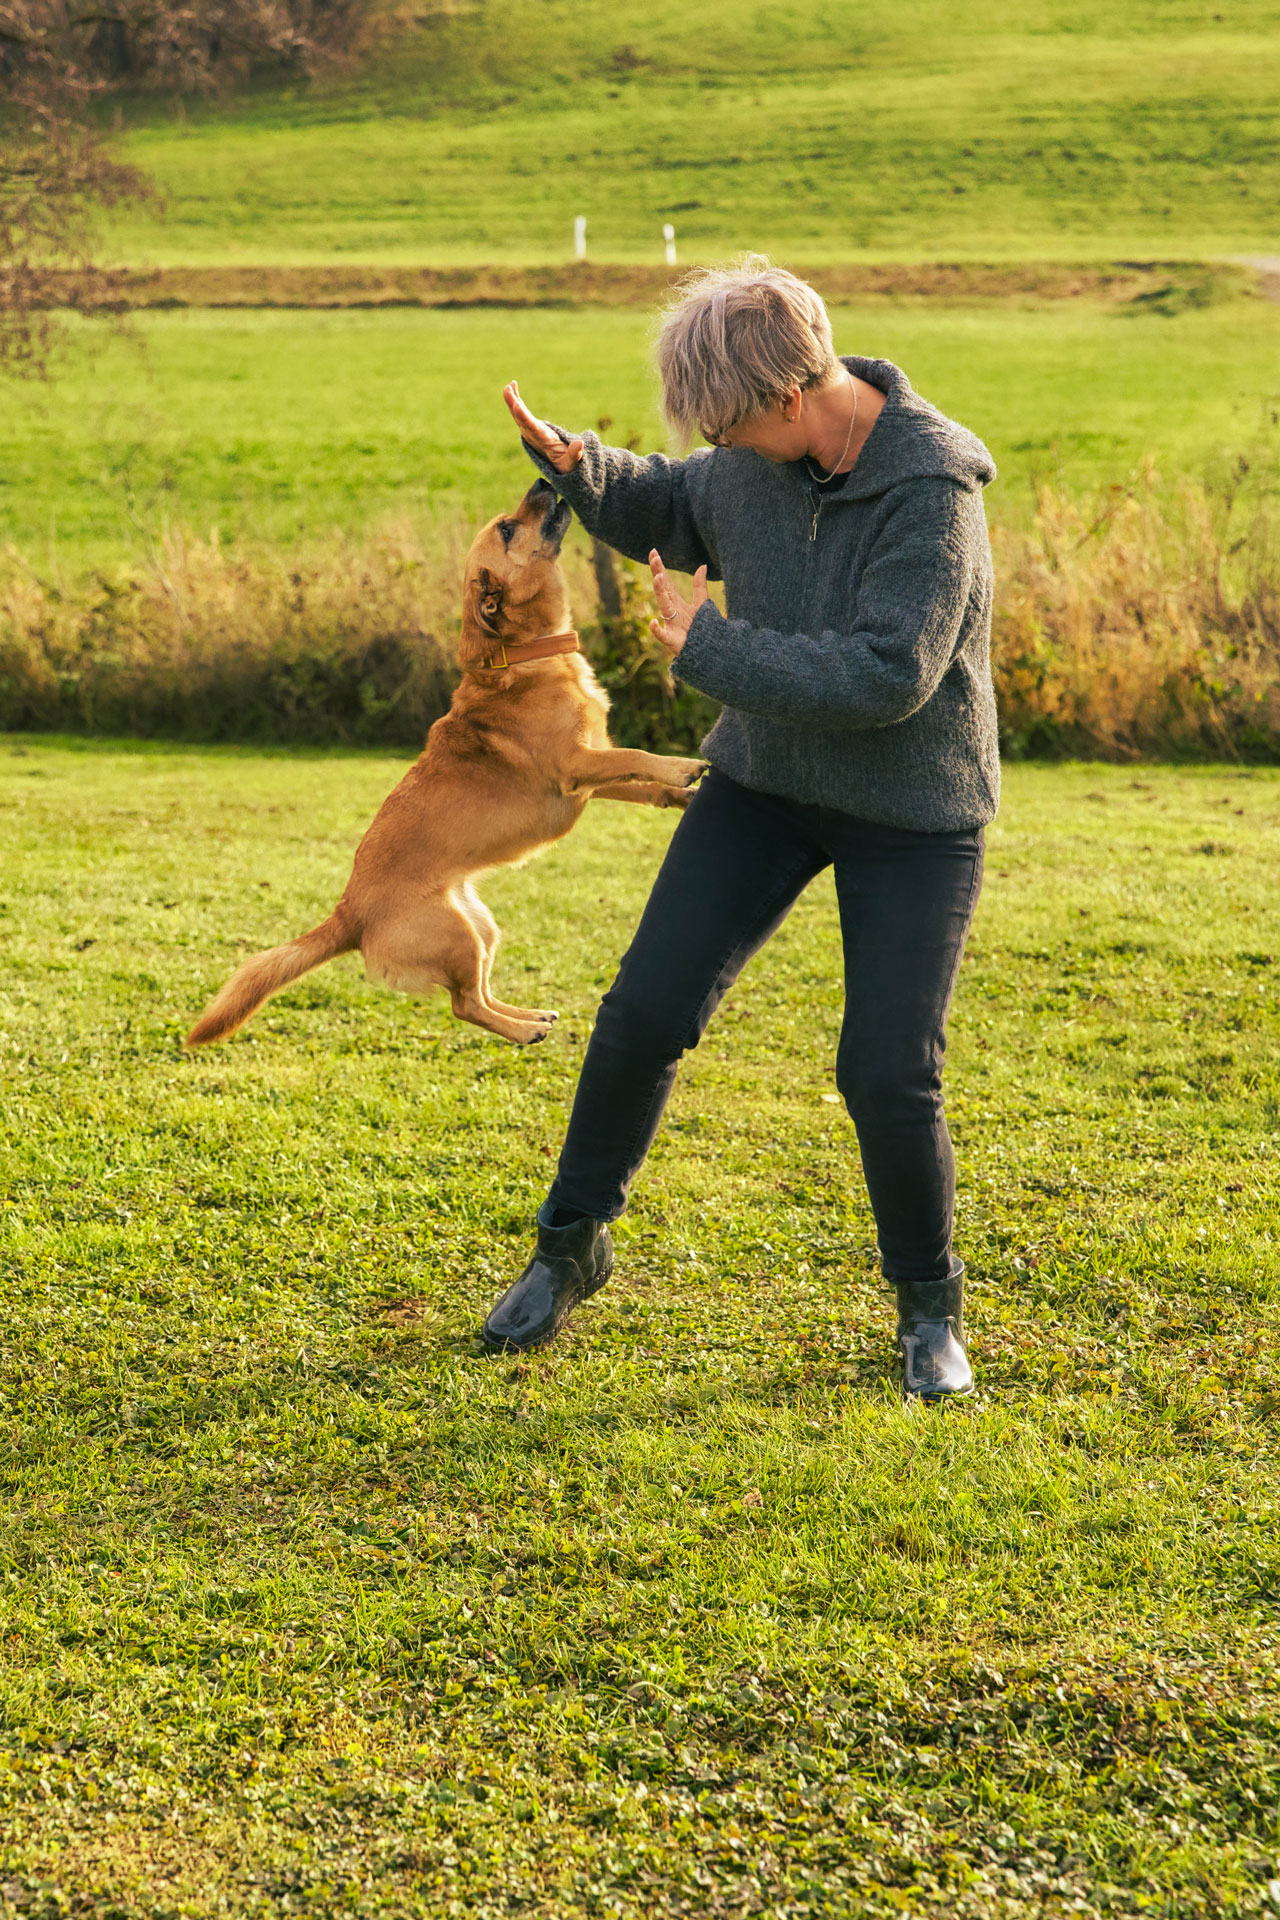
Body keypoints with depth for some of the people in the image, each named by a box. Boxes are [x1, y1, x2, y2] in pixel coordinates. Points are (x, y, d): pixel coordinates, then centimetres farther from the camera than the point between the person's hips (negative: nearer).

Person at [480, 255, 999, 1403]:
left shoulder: (932, 492, -26)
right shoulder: (756, 461, -5)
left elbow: (887, 675, -31)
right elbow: (669, 513, 16)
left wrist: (709, 649, -25)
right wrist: (576, 468, -5)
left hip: (915, 812, -5)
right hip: (767, 781, 6)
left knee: (889, 1075, -9)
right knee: (646, 1011, 1)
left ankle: (930, 1310, 16)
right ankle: (572, 1246, 21)